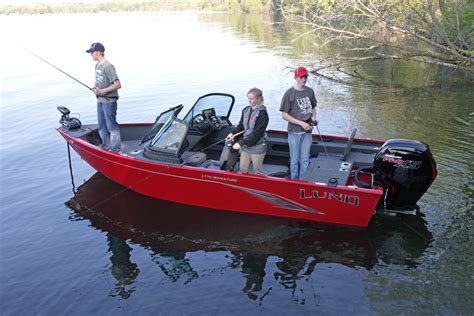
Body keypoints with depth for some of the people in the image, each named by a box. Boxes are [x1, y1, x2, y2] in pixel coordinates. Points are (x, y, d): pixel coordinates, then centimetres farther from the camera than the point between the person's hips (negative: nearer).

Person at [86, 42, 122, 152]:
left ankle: (115, 150, 6)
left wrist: (102, 91, -21)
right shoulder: (97, 65, 10)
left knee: (112, 126, -2)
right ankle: (105, 147, 33)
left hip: (109, 101, -9)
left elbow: (117, 85, -22)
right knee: (102, 127, 18)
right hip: (100, 101, 9)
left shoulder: (108, 66, -18)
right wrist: (95, 87, 4)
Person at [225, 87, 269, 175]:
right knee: (243, 170, 13)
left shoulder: (262, 113, -16)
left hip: (257, 147, -6)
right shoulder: (246, 110, 3)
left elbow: (256, 133, -20)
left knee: (257, 172, 8)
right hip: (245, 146, 6)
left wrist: (241, 143, -22)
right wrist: (233, 133, -5)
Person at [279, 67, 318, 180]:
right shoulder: (289, 93, -10)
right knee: (294, 160, 8)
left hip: (307, 132, 4)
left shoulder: (310, 91, 3)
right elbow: (284, 115, -11)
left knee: (305, 160, 11)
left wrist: (314, 117, -3)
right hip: (294, 132, -3)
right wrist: (301, 123, -17)